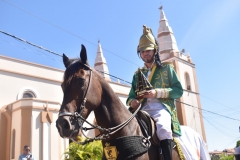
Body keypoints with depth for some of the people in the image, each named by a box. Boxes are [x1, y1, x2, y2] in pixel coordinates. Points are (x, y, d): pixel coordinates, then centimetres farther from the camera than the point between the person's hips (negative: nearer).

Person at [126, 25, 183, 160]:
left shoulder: (167, 68, 14)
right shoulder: (138, 74, 24)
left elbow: (178, 90, 3)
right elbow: (131, 95, 19)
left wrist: (157, 92, -12)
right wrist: (132, 101, -8)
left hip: (161, 108, -4)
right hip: (142, 109, 4)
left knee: (164, 129, -36)